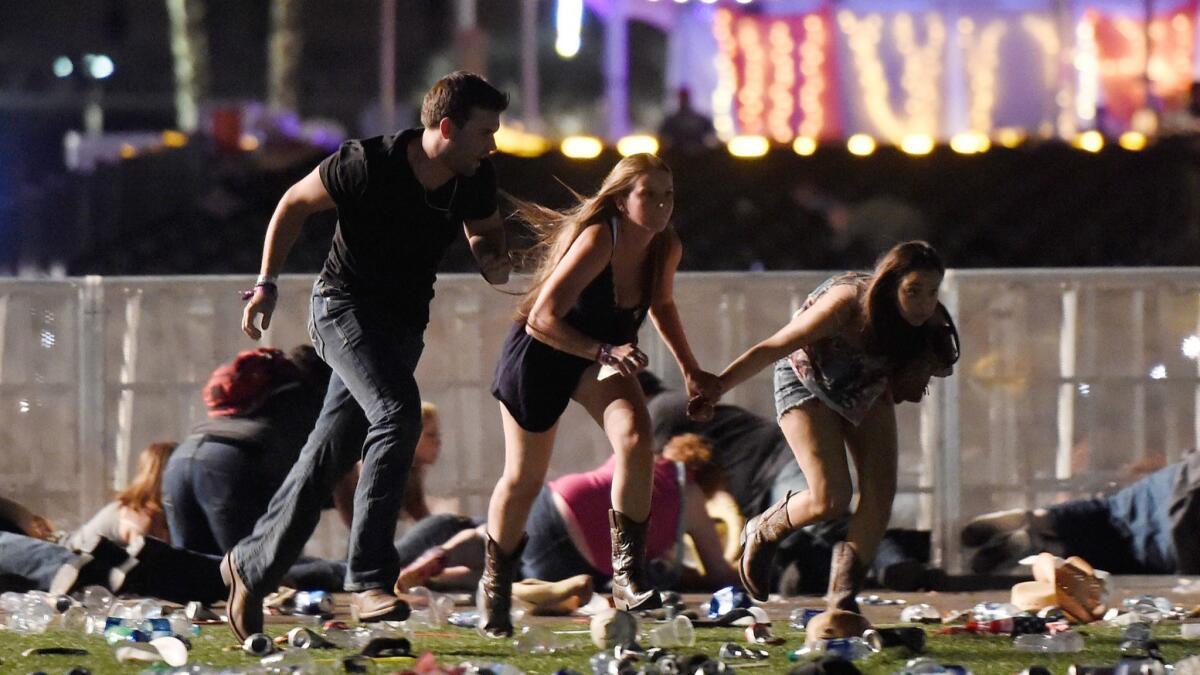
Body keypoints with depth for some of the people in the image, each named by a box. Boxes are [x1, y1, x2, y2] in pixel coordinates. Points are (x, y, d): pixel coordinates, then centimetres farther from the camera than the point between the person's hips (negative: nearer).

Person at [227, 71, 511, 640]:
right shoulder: (367, 166, -23)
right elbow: (295, 203, -7)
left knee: (332, 452, 8)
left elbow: (484, 229, 14)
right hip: (344, 304, -6)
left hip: (404, 321, 6)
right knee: (399, 411, -28)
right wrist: (267, 283, -8)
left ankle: (251, 565, 24)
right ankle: (368, 578, -29)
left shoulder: (475, 180, -7)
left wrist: (492, 257, -9)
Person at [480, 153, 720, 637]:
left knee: (636, 437, -24)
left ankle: (628, 576, -20)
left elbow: (660, 304, 13)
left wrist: (690, 370, 12)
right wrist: (605, 352, -45)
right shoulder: (597, 242, -32)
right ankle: (495, 585, 31)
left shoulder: (667, 249, -11)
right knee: (524, 480, 5)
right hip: (539, 356, -5)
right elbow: (542, 318, -35)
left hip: (601, 355, 5)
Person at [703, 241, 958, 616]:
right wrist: (714, 389, -30)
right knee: (830, 499, -16)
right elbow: (771, 349, -29)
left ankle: (843, 593, 5)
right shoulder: (845, 304, -38)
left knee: (881, 490, -10)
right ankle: (760, 534, 15)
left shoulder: (930, 324, -23)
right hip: (808, 383, -5)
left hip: (865, 388, 5)